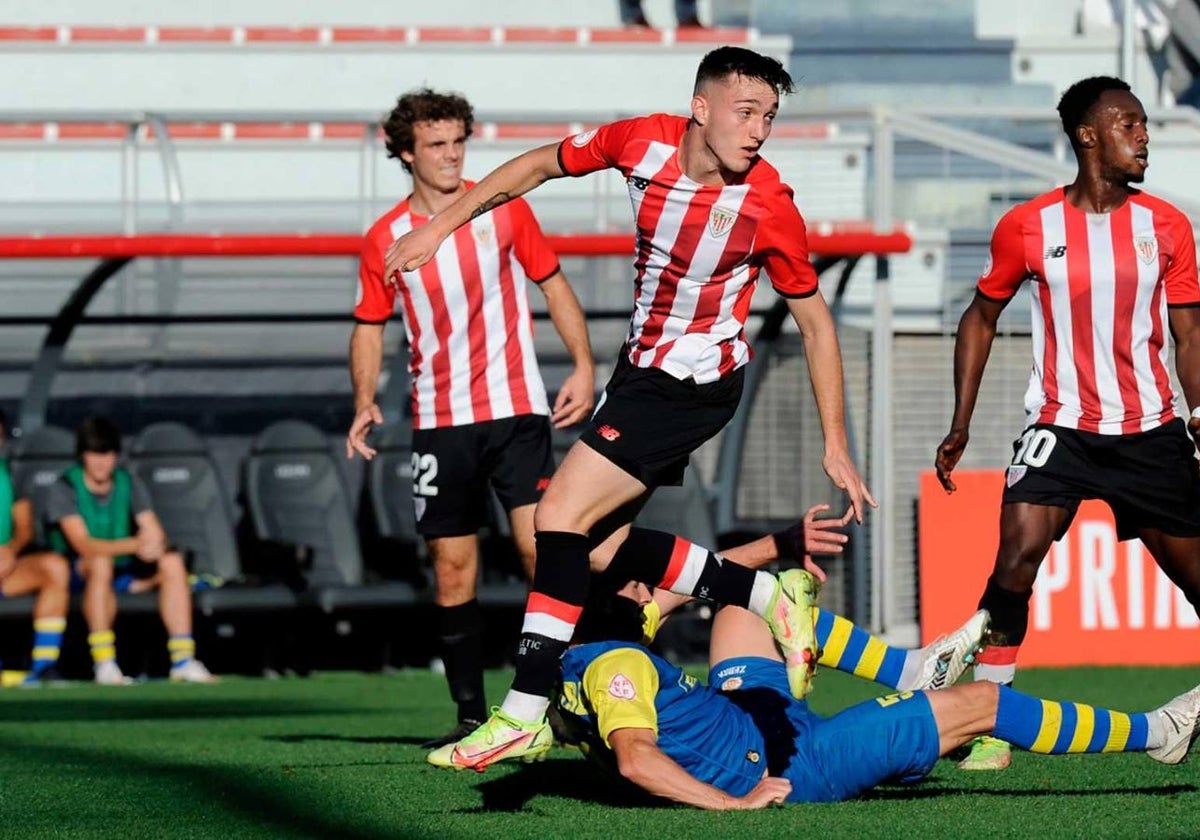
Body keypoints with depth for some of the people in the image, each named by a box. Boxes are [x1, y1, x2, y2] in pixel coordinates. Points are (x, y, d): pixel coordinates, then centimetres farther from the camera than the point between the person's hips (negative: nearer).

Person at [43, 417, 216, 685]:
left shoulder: (130, 484, 4)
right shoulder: (63, 489, -12)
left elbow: (157, 536, -3)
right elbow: (83, 545, -26)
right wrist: (134, 545, -40)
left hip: (124, 573, 5)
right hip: (77, 572, -5)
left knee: (173, 561, -20)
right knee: (101, 561, -38)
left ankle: (183, 660, -24)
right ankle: (104, 663, -40)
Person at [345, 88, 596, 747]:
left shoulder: (504, 209, 1)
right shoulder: (384, 240, 3)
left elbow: (553, 283, 9)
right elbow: (370, 325, 13)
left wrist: (583, 364, -3)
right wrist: (364, 402, -2)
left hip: (515, 407, -1)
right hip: (438, 419, 1)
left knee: (540, 545, -13)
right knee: (452, 570, 2)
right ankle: (471, 715, 10)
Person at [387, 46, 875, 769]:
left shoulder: (768, 204, -20)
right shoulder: (644, 141, -10)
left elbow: (815, 321, -8)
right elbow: (542, 165, 9)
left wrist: (837, 446, -7)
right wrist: (438, 228, 9)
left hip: (693, 386, -7)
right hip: (641, 368, 7)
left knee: (562, 515, -15)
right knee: (604, 551, 7)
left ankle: (526, 713, -11)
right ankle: (771, 596, 19)